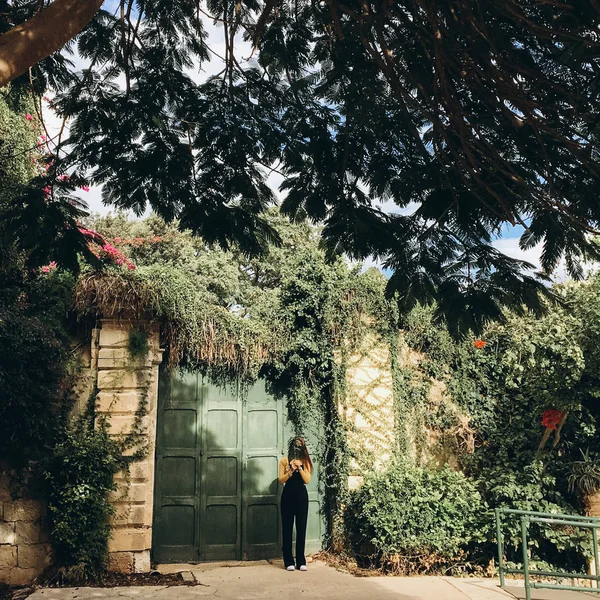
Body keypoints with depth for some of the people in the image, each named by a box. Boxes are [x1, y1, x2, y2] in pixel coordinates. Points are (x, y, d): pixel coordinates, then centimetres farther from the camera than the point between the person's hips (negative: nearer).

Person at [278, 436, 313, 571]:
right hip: (288, 496, -1)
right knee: (287, 528, 0)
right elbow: (281, 480, -3)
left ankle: (301, 561, 7)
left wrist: (300, 467, -14)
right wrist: (291, 470, -17)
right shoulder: (284, 461, 2)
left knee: (301, 528, 1)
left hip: (301, 496, 1)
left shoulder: (305, 461, 5)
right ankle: (288, 561, 5)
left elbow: (307, 480, -3)